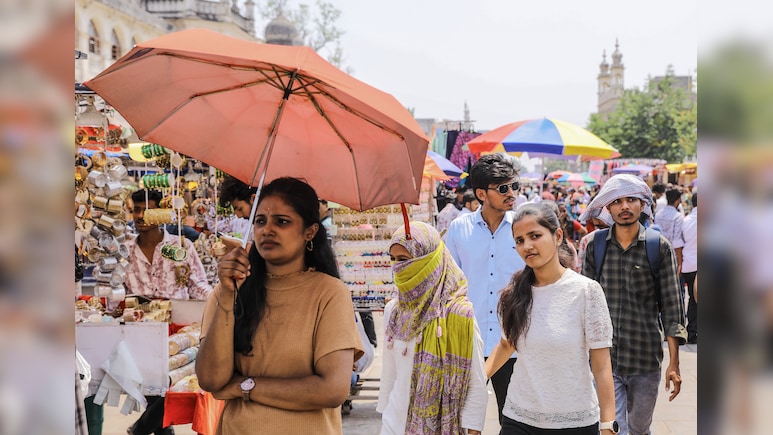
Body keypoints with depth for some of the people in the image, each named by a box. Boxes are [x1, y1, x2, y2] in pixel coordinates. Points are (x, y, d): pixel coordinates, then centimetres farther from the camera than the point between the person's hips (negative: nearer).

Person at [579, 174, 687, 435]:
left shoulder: (659, 247, -1)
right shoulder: (595, 247, 2)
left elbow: (671, 306, -1)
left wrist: (674, 363, -6)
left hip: (645, 358, 0)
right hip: (604, 358, 0)